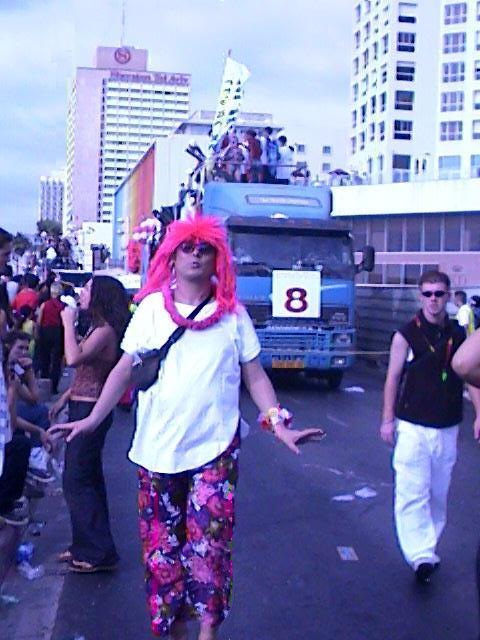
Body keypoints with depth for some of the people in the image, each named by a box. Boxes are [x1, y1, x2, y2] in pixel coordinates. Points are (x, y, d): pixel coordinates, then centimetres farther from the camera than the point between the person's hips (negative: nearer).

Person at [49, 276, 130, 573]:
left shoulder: (105, 330, -17)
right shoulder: (99, 328, 14)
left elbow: (74, 358, -30)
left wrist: (69, 323, -19)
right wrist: (66, 397, 17)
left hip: (90, 410, -10)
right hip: (83, 407, 10)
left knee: (76, 481, -6)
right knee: (88, 480, 15)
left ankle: (99, 553, 1)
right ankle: (88, 546, 26)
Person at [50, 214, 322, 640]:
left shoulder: (232, 313, 3)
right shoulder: (152, 307, 3)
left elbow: (255, 374, 5)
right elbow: (125, 368, 5)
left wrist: (278, 422, -7)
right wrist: (92, 419, -1)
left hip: (215, 447, -1)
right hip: (157, 446, 1)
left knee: (209, 540, -9)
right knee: (162, 544, 8)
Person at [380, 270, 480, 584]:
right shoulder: (406, 335, -5)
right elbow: (393, 378, -1)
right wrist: (388, 420, -3)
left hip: (447, 428, 4)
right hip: (412, 427, -3)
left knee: (439, 493, 12)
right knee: (413, 493, -11)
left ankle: (428, 549, 27)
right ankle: (422, 557, -12)